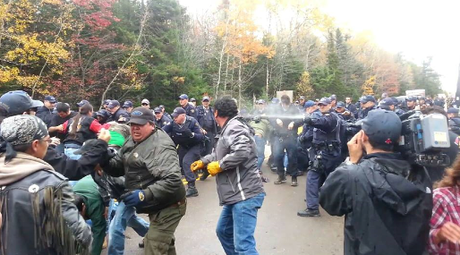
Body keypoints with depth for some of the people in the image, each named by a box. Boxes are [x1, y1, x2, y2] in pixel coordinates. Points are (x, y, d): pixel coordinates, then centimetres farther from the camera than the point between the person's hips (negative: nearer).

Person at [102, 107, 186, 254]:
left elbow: (172, 180, -33)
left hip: (167, 207, -10)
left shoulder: (161, 146, -24)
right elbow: (118, 167, 8)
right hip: (157, 206, 10)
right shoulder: (133, 141, 7)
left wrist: (144, 195, -36)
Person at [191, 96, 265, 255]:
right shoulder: (229, 129, 18)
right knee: (223, 231, 24)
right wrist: (203, 162, 33)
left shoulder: (234, 128, -15)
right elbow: (219, 154, 30)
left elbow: (242, 152, -31)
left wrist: (218, 166, -19)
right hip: (236, 194, 11)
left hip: (245, 194, -11)